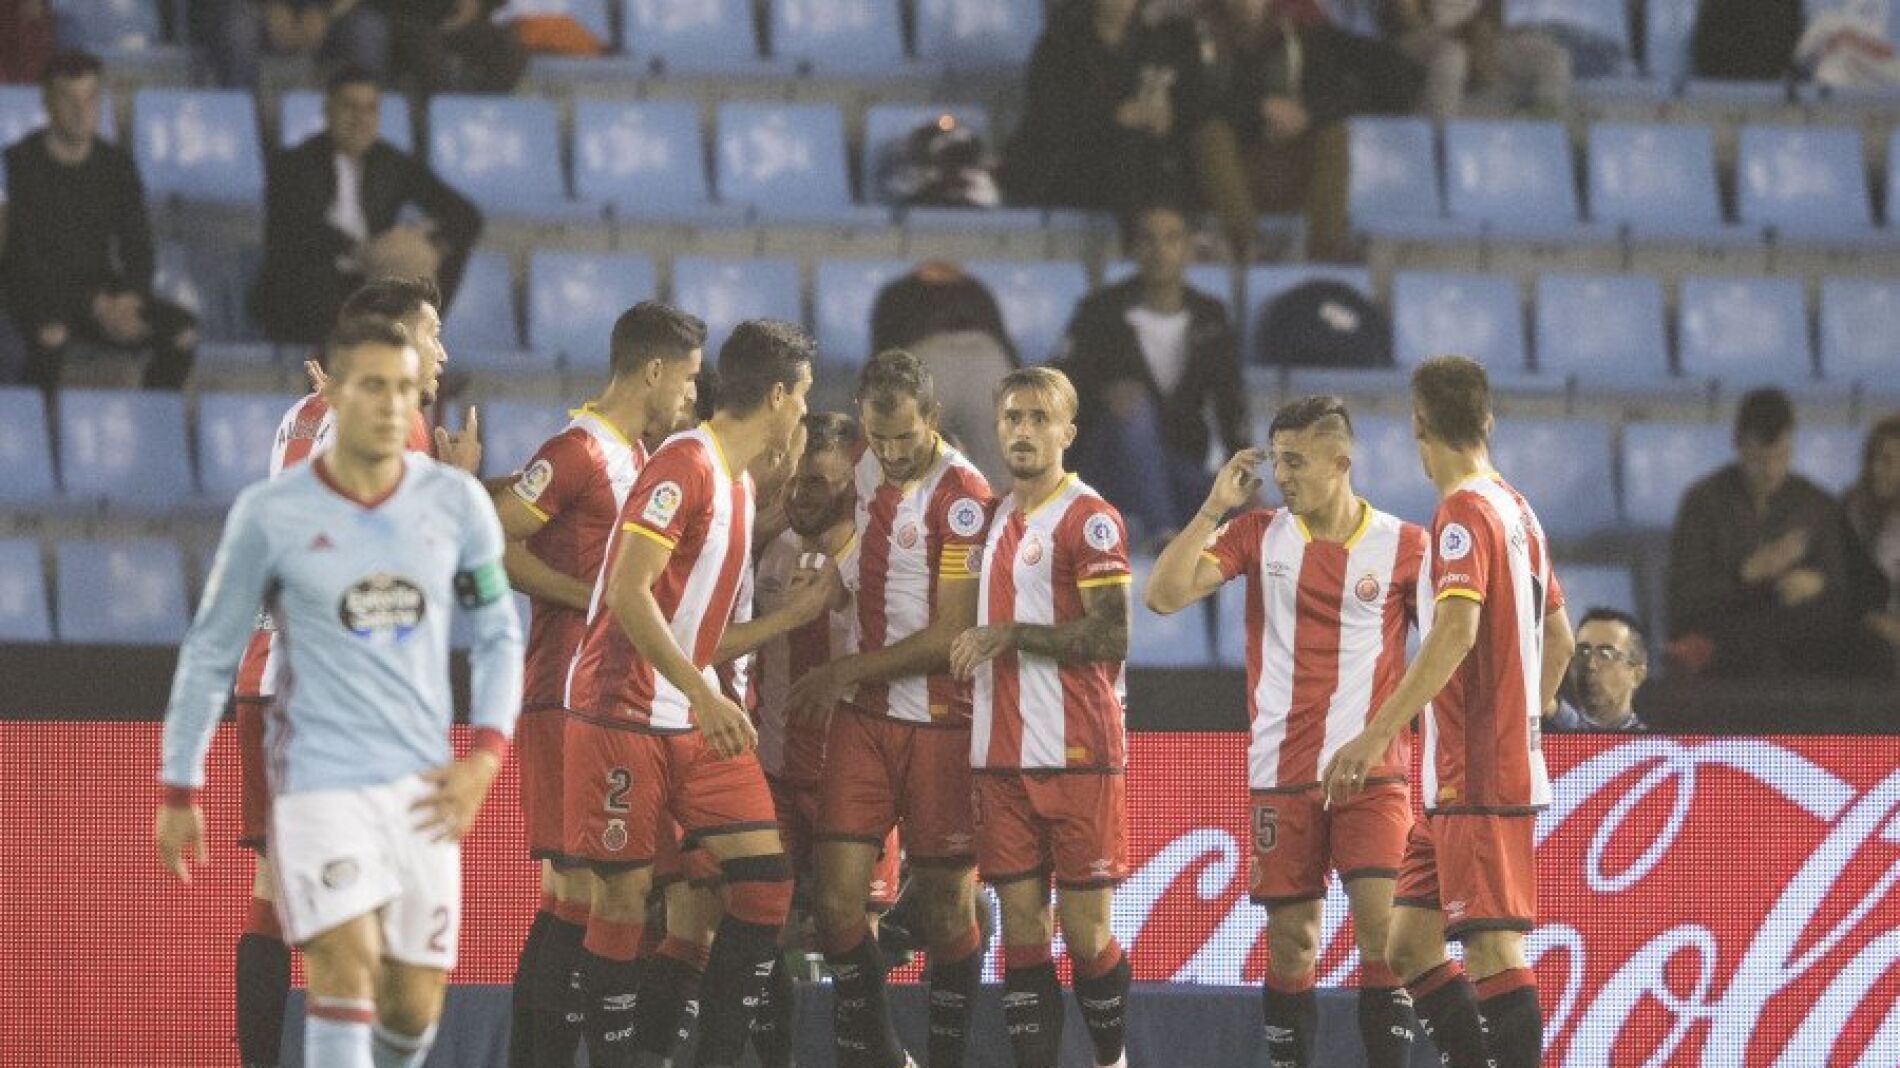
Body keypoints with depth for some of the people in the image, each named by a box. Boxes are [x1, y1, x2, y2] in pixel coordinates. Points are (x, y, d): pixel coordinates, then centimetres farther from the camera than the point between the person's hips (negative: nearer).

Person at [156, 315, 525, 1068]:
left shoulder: (456, 502, 2)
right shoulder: (270, 516, -5)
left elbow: (499, 637, 12)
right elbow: (209, 653, 5)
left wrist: (485, 758, -2)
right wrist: (178, 792, 7)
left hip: (422, 785, 3)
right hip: (317, 777, -3)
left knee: (415, 1006, 4)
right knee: (347, 972, -19)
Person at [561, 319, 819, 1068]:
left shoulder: (739, 483, 15)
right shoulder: (685, 465, -13)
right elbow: (629, 593, -22)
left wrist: (800, 612, 20)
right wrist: (705, 698, -26)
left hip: (697, 720, 9)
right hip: (625, 716, -9)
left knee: (765, 877, -1)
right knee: (624, 899, -4)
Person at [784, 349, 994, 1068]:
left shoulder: (962, 496, -15)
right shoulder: (867, 472, 6)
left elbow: (948, 637, -15)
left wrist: (843, 673, -9)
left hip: (939, 721, -5)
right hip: (861, 715, 5)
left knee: (946, 906, 2)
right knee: (837, 898, -3)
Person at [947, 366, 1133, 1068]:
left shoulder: (1089, 519, -5)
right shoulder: (993, 518, 17)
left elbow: (1112, 636, -14)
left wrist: (1008, 635, -12)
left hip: (1078, 756, -6)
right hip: (1000, 761, 6)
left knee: (1085, 930, -4)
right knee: (1021, 926, 2)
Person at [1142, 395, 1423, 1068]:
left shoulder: (1404, 546, -1)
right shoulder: (1258, 534, 5)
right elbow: (1164, 594, -3)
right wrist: (1215, 508, -8)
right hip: (1282, 774, 2)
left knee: (1382, 928, -14)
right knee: (1290, 943, 5)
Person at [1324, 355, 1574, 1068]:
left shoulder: (1464, 511, -12)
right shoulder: (1517, 510, 16)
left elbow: (1456, 631, -25)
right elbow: (1558, 639, 23)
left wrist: (1378, 735, -28)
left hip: (1479, 781, -9)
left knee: (1494, 950, -10)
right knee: (1411, 947, 10)